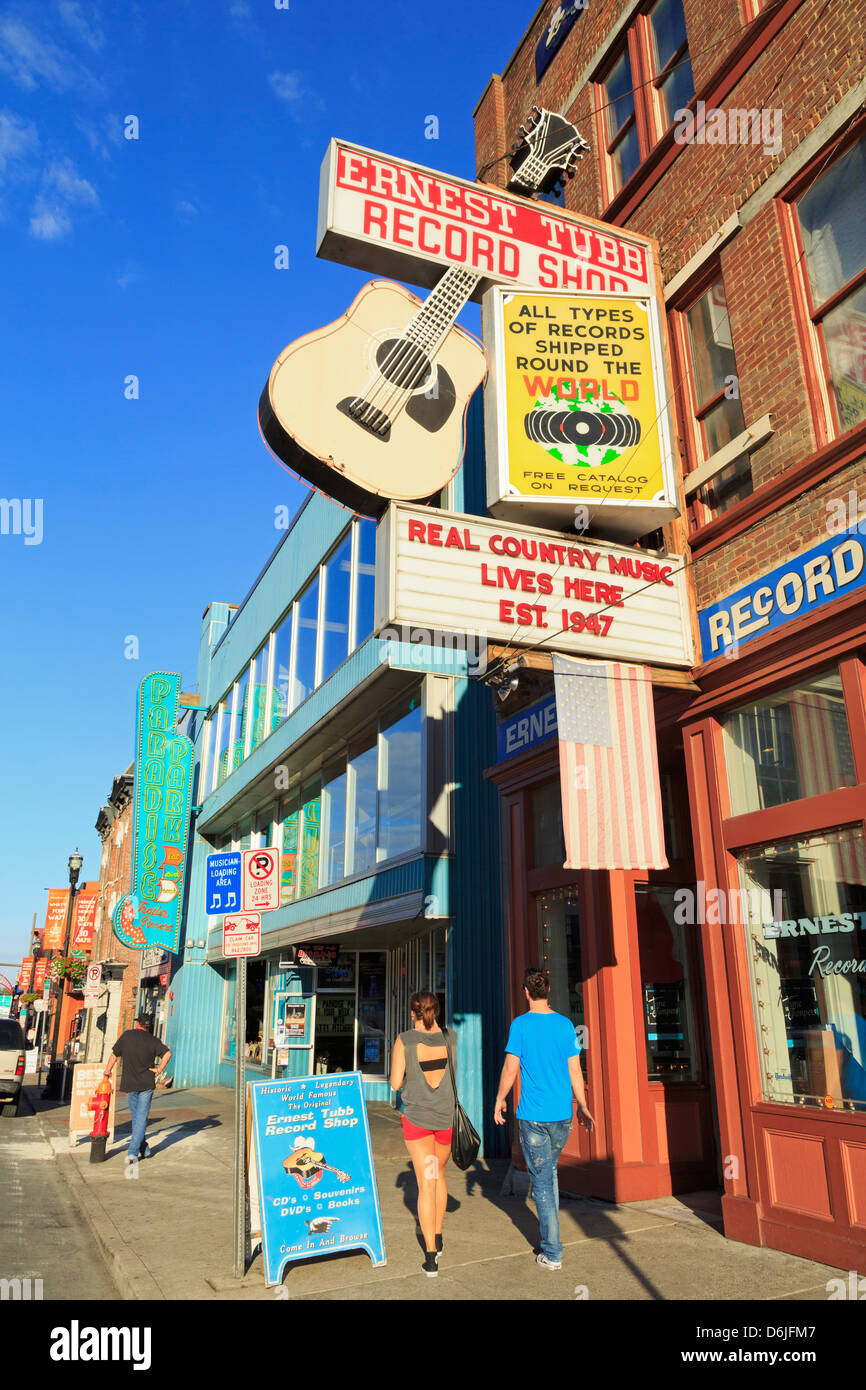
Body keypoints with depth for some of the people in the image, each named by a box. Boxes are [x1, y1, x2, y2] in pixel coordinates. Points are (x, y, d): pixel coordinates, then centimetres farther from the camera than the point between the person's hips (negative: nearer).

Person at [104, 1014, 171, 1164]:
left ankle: (144, 1149, 21)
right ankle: (133, 1153, -5)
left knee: (135, 1117, 16)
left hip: (129, 1084, 1)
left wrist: (108, 1070, 20)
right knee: (141, 1118, 3)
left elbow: (114, 1054, 4)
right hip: (147, 1084, -1)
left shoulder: (127, 1035, -1)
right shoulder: (152, 1040, -2)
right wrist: (159, 1070, -4)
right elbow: (167, 1053, -13)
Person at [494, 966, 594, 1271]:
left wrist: (499, 1101, 5)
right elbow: (574, 1071, 4)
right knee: (550, 1169, 25)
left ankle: (552, 1253, 8)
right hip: (563, 1114, 4)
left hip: (533, 1116, -4)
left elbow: (511, 1069, -10)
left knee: (542, 1180, 4)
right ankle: (550, 1229, 33)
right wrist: (583, 1107, 14)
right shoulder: (566, 1024, 0)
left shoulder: (521, 1024, -11)